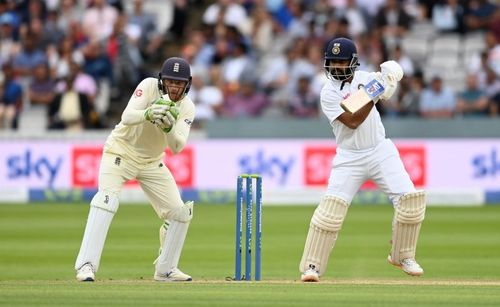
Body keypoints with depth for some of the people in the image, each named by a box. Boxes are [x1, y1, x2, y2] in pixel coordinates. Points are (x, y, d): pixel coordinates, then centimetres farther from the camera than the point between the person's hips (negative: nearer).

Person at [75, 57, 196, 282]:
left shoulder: (187, 108, -9)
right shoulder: (149, 86, -19)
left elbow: (177, 147, -20)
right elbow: (127, 117, -32)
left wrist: (169, 128, -41)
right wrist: (147, 115, -53)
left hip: (152, 162, 5)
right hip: (121, 151, -5)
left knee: (180, 212, 2)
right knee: (107, 199, -27)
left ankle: (165, 269, 20)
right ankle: (86, 265, -32)